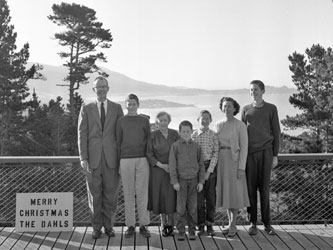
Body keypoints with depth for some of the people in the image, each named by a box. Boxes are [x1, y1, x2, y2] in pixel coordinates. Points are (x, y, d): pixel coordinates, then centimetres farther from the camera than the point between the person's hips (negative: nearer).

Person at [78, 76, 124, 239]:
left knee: (110, 194, 5)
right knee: (94, 194, 5)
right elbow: (82, 134, 2)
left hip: (111, 158, 0)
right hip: (93, 158, 0)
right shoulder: (86, 109, 6)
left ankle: (108, 226, 19)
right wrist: (83, 158, -7)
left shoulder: (116, 108, 8)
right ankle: (96, 227, 17)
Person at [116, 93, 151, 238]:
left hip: (142, 161, 0)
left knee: (142, 193, -1)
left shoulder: (144, 121, 8)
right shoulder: (121, 122, 8)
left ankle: (143, 225, 8)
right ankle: (130, 226, 9)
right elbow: (118, 143, 8)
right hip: (126, 161, 0)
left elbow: (148, 142, 9)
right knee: (128, 193, 2)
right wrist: (118, 164, 2)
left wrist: (149, 161, 1)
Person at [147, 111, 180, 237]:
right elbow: (149, 154, -6)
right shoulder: (153, 136, -5)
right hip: (158, 170, -1)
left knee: (171, 197, 0)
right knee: (160, 197, 3)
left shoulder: (175, 134, -1)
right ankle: (164, 225, 16)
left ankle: (171, 224, 14)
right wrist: (161, 165, -17)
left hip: (173, 169, 1)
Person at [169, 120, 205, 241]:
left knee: (192, 206, 4)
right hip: (181, 180, -2)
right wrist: (174, 181, -9)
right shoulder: (175, 146, -3)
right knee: (181, 206, -1)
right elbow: (172, 164, -4)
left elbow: (201, 165, 6)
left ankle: (192, 230, 14)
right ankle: (181, 231, 8)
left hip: (194, 180, 2)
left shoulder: (196, 146, 4)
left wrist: (201, 181, 0)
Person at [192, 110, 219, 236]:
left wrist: (209, 171, -11)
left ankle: (210, 225, 14)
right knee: (199, 197, 2)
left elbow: (215, 154, -3)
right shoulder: (193, 135, 2)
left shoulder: (214, 135, 0)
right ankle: (200, 225, 11)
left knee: (211, 196, 4)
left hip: (211, 167, 0)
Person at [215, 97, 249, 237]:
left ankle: (233, 226, 5)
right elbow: (216, 145, 13)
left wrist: (241, 168, -16)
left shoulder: (241, 125, -7)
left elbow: (244, 147, -10)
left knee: (234, 193, -4)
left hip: (234, 160, -5)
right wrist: (217, 165, 8)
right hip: (221, 160, 5)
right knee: (226, 192, 9)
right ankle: (231, 224, 18)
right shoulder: (218, 125, 9)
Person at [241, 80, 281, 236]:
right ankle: (253, 223, 9)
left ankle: (267, 223, 10)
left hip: (265, 152, -1)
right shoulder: (246, 110, 9)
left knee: (264, 188, 1)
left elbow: (276, 132, 4)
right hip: (249, 153, 1)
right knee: (251, 188, 1)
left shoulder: (271, 109, 5)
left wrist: (275, 156, -1)